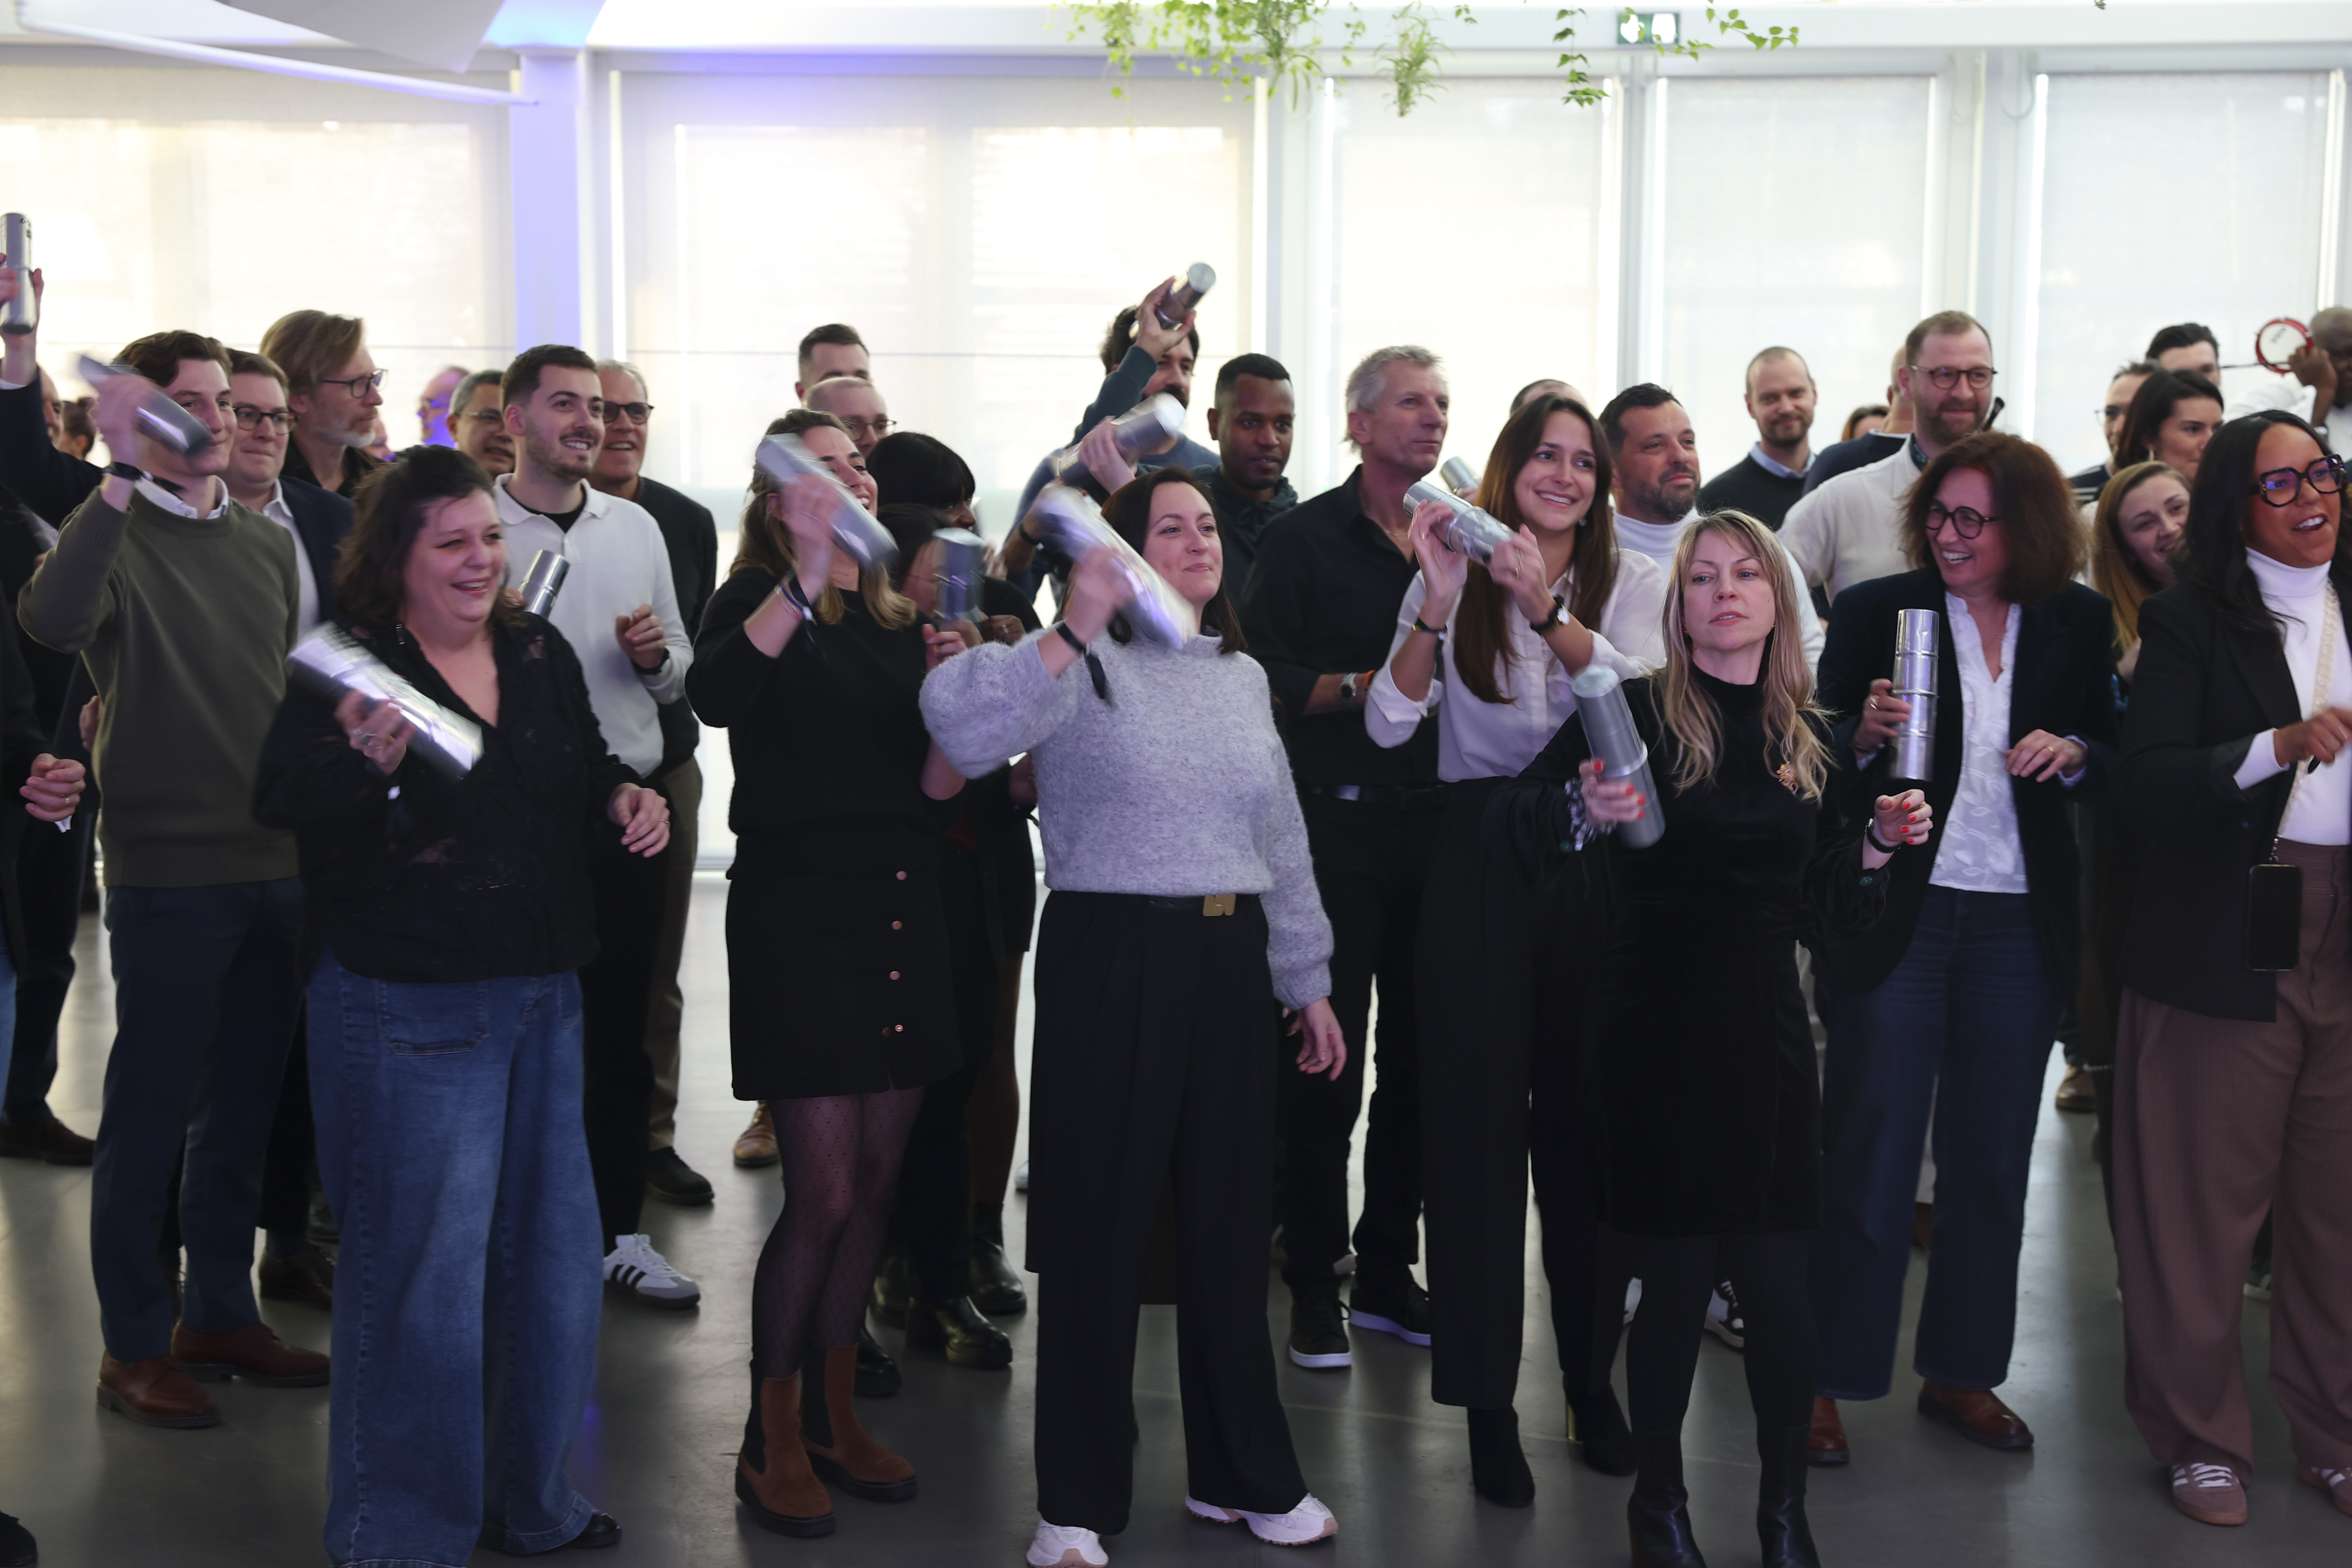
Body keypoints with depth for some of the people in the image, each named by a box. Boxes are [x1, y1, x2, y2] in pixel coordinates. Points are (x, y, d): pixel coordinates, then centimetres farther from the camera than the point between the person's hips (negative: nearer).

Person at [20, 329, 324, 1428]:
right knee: (149, 1112, 3)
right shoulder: (115, 535, -7)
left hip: (276, 864, 6)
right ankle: (134, 1345, 15)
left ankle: (222, 1314, 29)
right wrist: (121, 479, -34)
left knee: (244, 1106, 15)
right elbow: (53, 621, -30)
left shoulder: (270, 545, 12)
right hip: (168, 870, -6)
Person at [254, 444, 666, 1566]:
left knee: (550, 1251, 16)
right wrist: (370, 763, -42)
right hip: (409, 1008, -7)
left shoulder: (540, 654, 7)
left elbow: (587, 773, 19)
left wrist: (626, 797, -2)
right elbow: (283, 801, -23)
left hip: (541, 998, 7)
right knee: (422, 1268, 0)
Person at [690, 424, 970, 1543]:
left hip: (900, 908, 6)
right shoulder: (758, 600, -2)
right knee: (824, 1192, -7)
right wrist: (808, 570, -29)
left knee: (875, 1185, 10)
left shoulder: (897, 620, 13)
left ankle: (833, 1413, 25)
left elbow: (937, 788, 10)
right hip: (799, 905, -6)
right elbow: (717, 697, -26)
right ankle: (772, 1440, 9)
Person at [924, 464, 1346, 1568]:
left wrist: (1308, 982, 19)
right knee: (1100, 1226, 1)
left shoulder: (1245, 676, 15)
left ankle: (1242, 1474, 28)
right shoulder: (1086, 666, -5)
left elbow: (1282, 842, 19)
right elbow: (962, 725, -24)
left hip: (1230, 959, 6)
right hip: (1111, 956, -5)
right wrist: (1077, 629, -31)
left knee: (1231, 1218, 13)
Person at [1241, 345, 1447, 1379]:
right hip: (1337, 826, -5)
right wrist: (1362, 686, -17)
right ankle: (1313, 1283, 7)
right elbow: (1261, 679, -6)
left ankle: (1389, 1272, 20)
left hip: (1437, 821, 5)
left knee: (1419, 1052, 8)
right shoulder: (1304, 539, 0)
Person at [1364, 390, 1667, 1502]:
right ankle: (1486, 1399, 8)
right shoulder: (1459, 576, 4)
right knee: (1477, 1121, 0)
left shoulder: (1633, 579, 7)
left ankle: (1590, 1374, 23)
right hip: (1478, 860, -1)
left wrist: (1546, 606, -24)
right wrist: (1437, 602, -19)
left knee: (1584, 1118, 7)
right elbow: (1388, 724, -7)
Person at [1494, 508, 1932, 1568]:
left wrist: (1877, 845, -1)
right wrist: (1585, 809, -34)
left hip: (1765, 1031, 3)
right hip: (1654, 1031, -3)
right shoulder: (1636, 711, -3)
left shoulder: (1811, 742, 11)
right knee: (1675, 1282, 2)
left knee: (1777, 1281, 1)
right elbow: (1516, 815, -15)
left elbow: (1823, 912, 15)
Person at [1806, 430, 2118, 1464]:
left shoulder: (2078, 624, 5)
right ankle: (1828, 1378, 12)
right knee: (1869, 1157, 1)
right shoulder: (1877, 611, -2)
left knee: (1992, 1163, 12)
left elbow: (2113, 766, 11)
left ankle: (1961, 1370, 26)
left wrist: (2074, 754, -10)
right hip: (1894, 919, -3)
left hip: (2020, 928, 3)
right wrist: (1864, 737, -22)